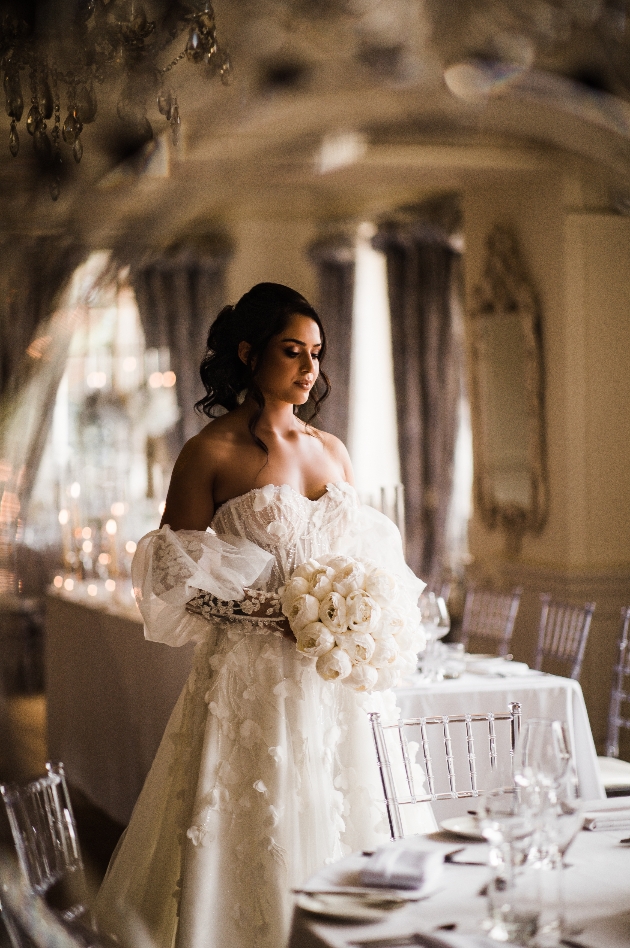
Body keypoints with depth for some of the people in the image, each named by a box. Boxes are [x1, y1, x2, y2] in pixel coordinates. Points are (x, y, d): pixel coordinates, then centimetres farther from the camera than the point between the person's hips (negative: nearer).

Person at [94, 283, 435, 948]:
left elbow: (368, 559, 19)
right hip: (253, 681, -5)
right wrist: (275, 613, -18)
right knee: (255, 845, -1)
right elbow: (177, 580, -8)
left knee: (337, 836, 9)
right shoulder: (210, 453, -4)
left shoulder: (332, 452, 12)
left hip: (339, 686, 5)